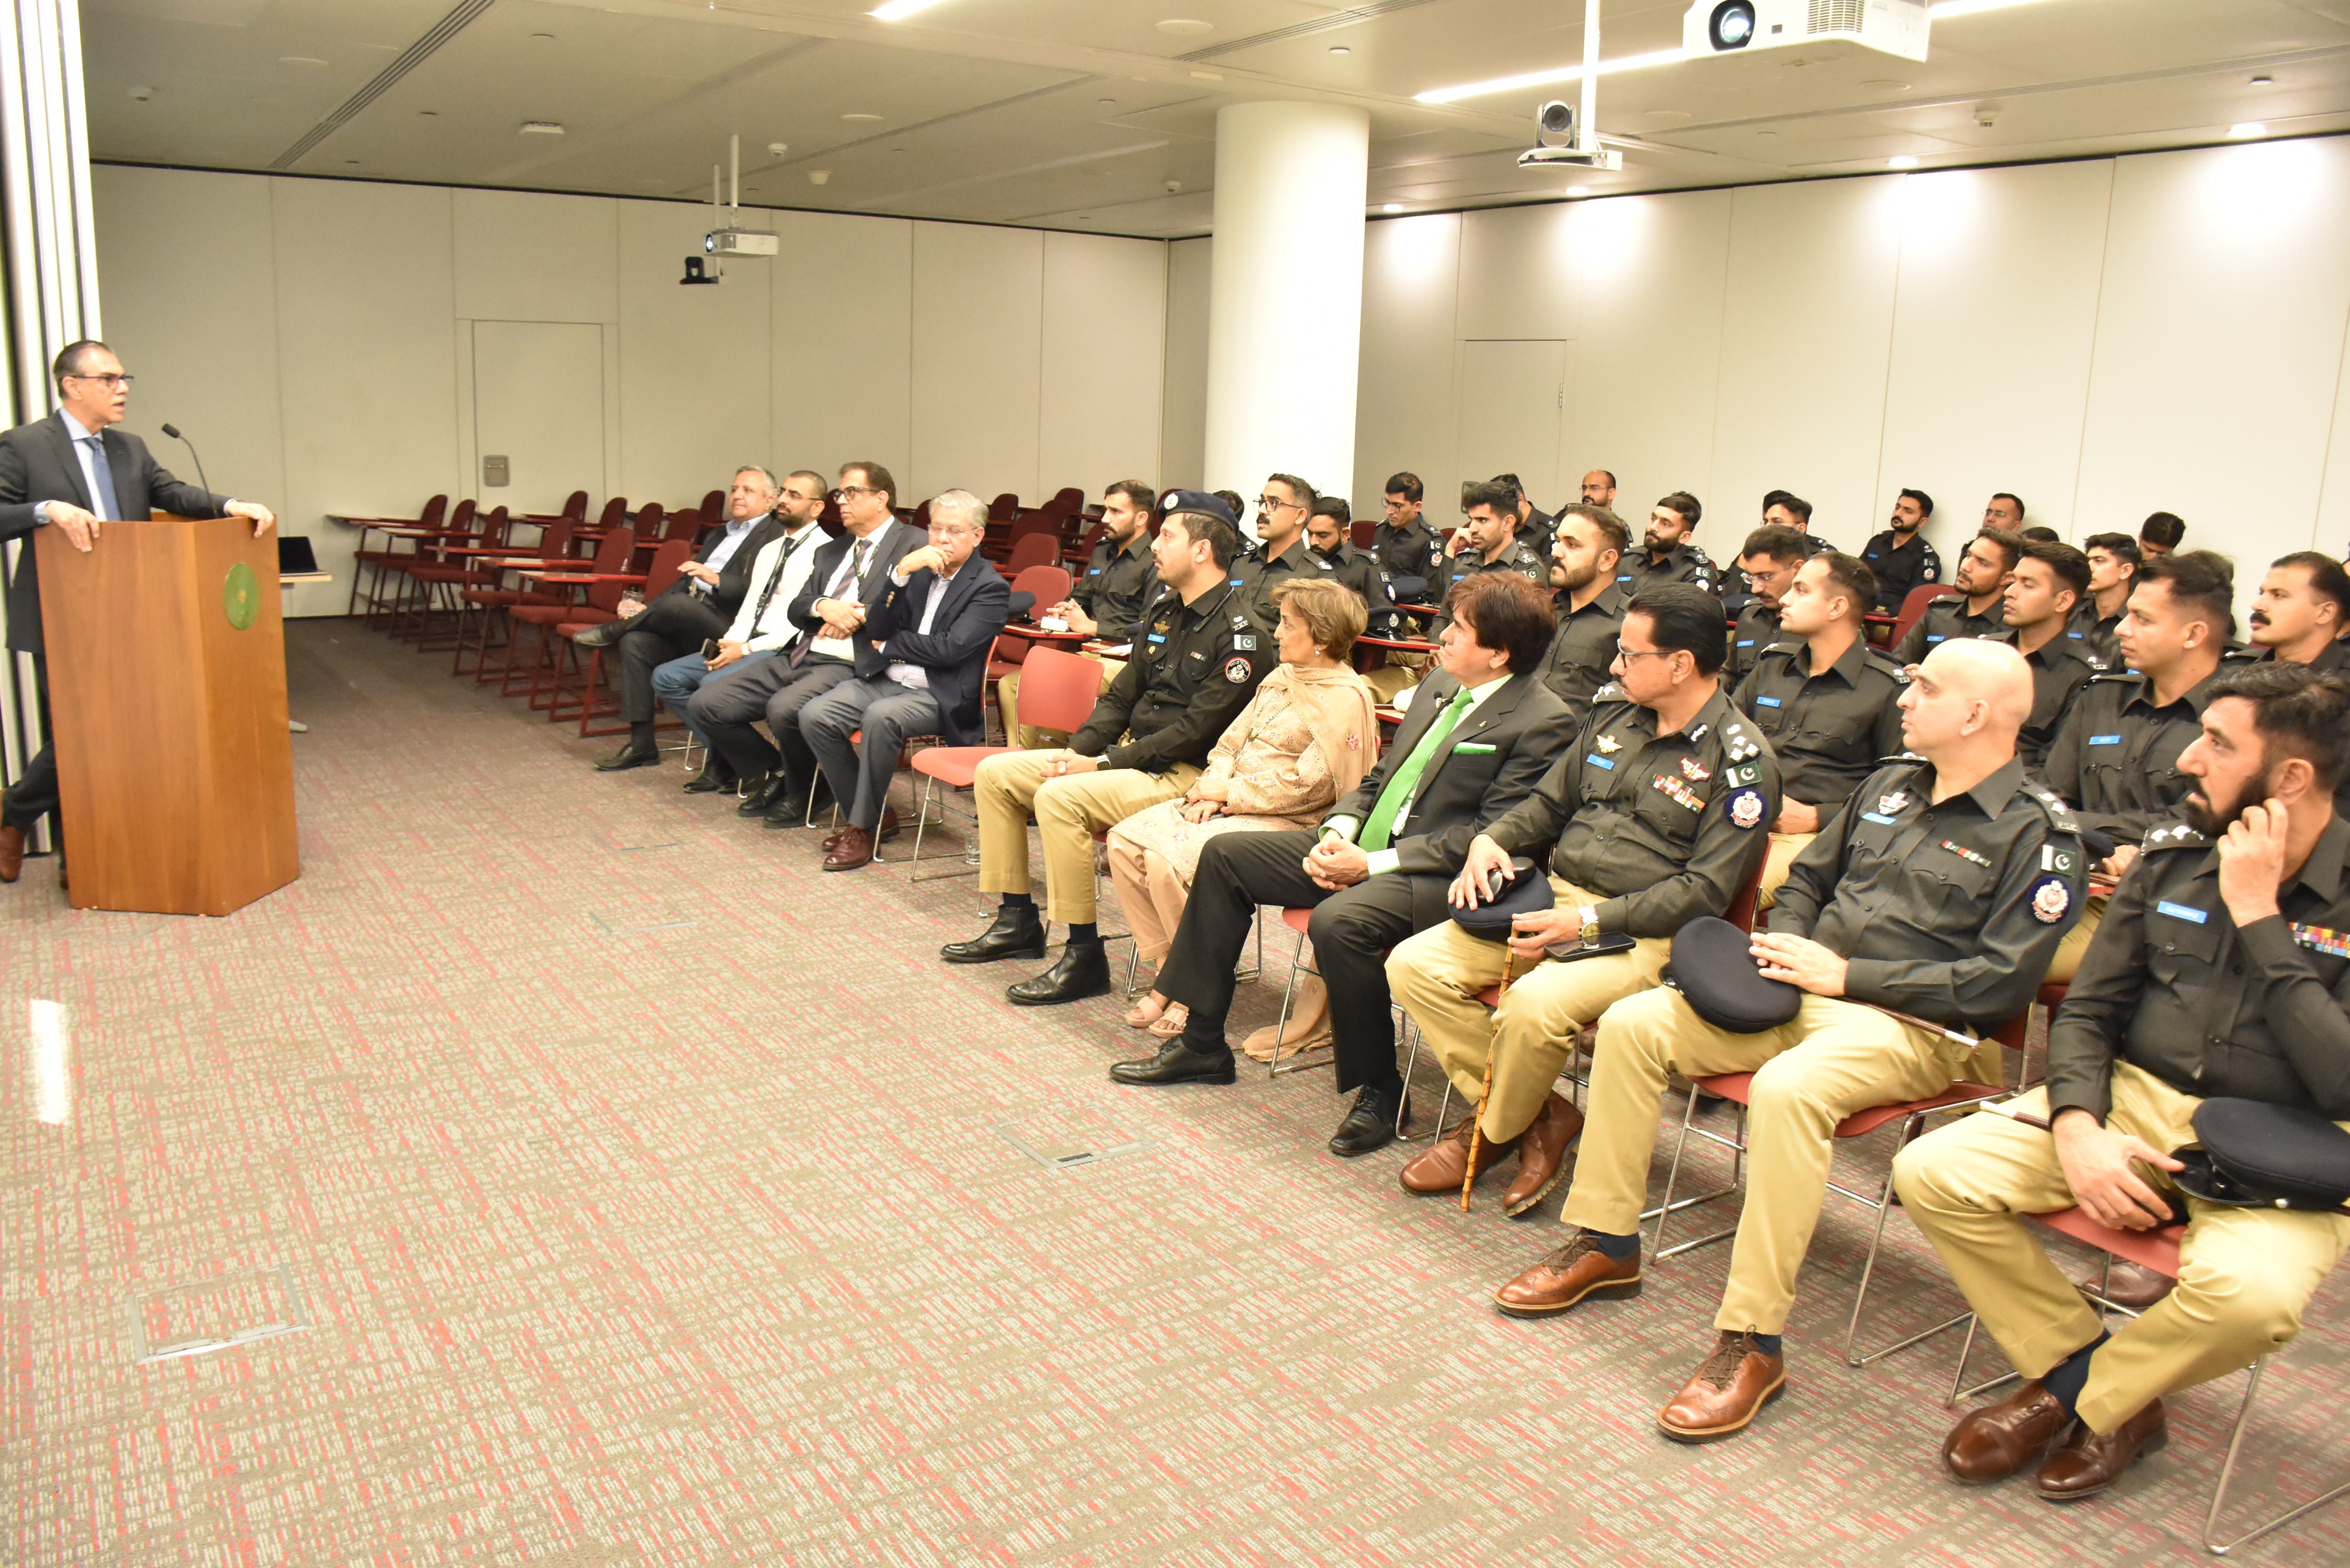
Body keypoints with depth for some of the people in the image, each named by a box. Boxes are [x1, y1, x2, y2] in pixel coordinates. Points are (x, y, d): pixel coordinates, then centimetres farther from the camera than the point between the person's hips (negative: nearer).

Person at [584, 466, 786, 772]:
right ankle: (641, 746, -10)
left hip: (726, 627, -8)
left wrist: (716, 579, -25)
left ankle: (615, 629, -3)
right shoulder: (718, 535, 28)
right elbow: (685, 582, 25)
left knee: (679, 604, -33)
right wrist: (648, 609, 9)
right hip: (686, 628, 8)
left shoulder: (777, 537, 0)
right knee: (635, 643, -15)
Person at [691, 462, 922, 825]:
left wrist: (859, 615, -15)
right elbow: (797, 610, 15)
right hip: (798, 658, 8)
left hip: (849, 665, -8)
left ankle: (803, 793, -4)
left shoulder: (913, 544, 0)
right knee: (706, 704, -2)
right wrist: (823, 606, -7)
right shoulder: (830, 551, 24)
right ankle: (771, 775, 17)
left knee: (784, 708, -34)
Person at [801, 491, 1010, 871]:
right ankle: (868, 811, 0)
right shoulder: (916, 568, 13)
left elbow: (948, 649, -15)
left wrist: (888, 647, -2)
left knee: (881, 717, -35)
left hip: (940, 695, -6)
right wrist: (901, 571, -9)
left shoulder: (990, 588, -4)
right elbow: (876, 629, 3)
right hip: (886, 679, 6)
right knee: (814, 716, -16)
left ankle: (864, 827, -19)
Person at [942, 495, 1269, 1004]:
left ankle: (1085, 957, -20)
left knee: (1058, 797, -31)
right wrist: (1075, 751, 0)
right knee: (995, 773, 4)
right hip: (1132, 756, 10)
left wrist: (1103, 764, -20)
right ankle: (1018, 922, 12)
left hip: (1184, 774, -10)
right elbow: (1122, 695, 17)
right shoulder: (1166, 611, 13)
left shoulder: (1239, 632, -16)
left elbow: (1195, 731, -21)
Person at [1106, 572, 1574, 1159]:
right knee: (1226, 854, 3)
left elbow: (1489, 838, -19)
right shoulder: (1440, 684, 13)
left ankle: (1380, 1093, -13)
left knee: (1338, 922, -36)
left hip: (1437, 877, -9)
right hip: (1364, 847, 9)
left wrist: (1374, 863, -20)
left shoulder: (1542, 724, -14)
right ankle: (1201, 1043, 10)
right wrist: (1339, 832, 0)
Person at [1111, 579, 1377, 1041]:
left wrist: (1228, 792, -12)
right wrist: (1209, 788, -2)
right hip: (1229, 803, 9)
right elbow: (1232, 741, 18)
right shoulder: (1280, 678, 15)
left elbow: (1307, 785, -18)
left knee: (1168, 860, -27)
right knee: (1125, 841, -8)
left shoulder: (1347, 699, -12)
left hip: (1286, 824, -9)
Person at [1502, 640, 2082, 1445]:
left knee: (1787, 1088, -38)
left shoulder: (2037, 833, -6)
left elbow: (2000, 981, -14)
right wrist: (1785, 942, 3)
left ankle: (1752, 1342, -28)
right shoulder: (1891, 784, 16)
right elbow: (1808, 877, 26)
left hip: (1913, 1026, -7)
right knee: (1633, 1024, -9)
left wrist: (1847, 974, -16)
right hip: (1806, 991, 7)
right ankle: (1605, 1244, 2)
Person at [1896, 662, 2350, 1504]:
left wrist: (2256, 919, -20)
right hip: (2136, 1100, 4)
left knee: (2248, 1291, -36)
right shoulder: (2176, 856, 3)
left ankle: (2094, 1399, -1)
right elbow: (2087, 1010, 7)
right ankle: (2081, 1362, 6)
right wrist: (2077, 1126, -12)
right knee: (1931, 1172, -16)